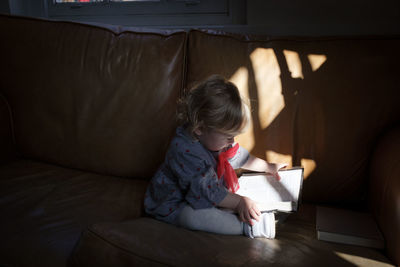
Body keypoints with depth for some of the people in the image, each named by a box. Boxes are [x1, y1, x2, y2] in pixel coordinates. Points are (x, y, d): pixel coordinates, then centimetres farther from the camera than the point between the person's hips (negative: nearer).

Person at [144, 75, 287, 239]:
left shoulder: (216, 138, -4)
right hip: (173, 205, -10)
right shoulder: (185, 152, -35)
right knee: (191, 216, -40)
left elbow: (239, 156, 15)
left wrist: (268, 167, 21)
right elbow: (209, 192, -31)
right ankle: (247, 226, -38)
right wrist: (239, 202, -22)